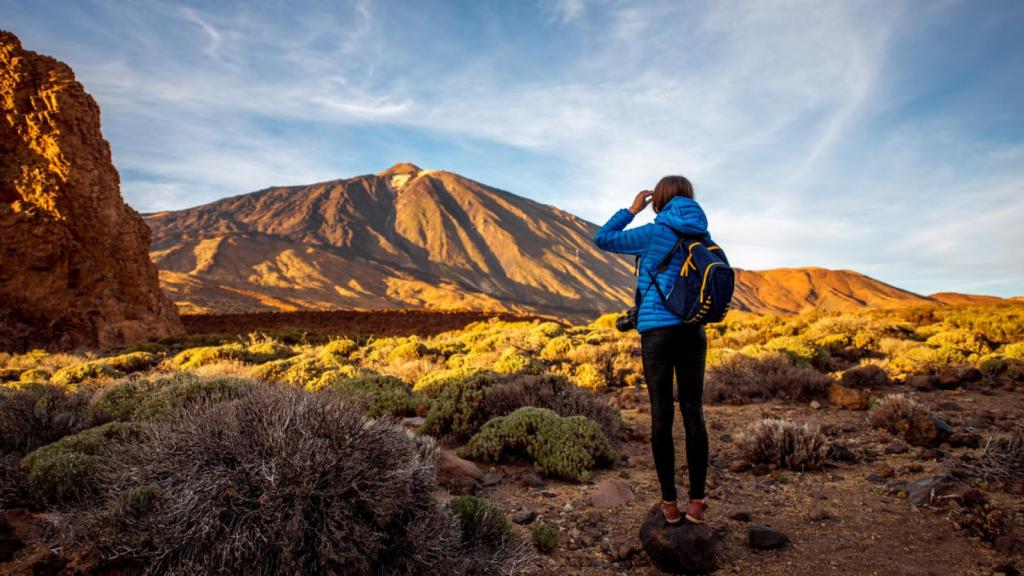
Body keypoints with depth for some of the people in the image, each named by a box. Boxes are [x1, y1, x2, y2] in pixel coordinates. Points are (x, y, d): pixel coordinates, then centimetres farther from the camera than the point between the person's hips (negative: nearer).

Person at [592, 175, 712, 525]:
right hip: (693, 332, 4)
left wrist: (632, 210, 10)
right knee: (693, 414, 7)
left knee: (662, 416, 2)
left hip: (658, 332, -4)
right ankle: (697, 502, 12)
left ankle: (670, 503, 9)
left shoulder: (654, 233, -5)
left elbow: (602, 239, 4)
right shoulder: (704, 237, 9)